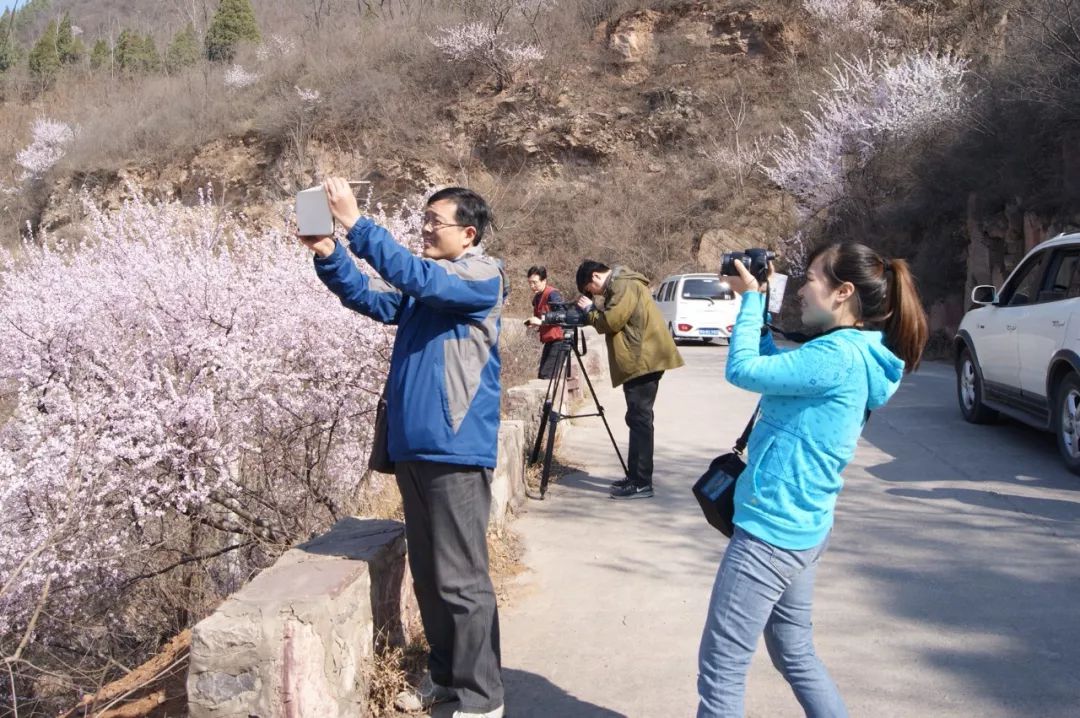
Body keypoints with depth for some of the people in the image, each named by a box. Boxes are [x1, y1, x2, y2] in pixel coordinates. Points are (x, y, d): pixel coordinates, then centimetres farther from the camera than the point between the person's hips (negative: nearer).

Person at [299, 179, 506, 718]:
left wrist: (356, 223, -24)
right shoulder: (423, 284, 17)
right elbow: (370, 298, 8)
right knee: (427, 575, 16)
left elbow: (417, 278, -22)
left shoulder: (483, 276, -7)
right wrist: (328, 255, -7)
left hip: (456, 449, -8)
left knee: (460, 580, -5)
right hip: (412, 446, 8)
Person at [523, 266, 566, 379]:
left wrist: (541, 321, -28)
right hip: (548, 340, 9)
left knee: (546, 376, -15)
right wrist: (535, 324, 4)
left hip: (558, 340, -9)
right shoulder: (537, 297, 13)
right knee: (541, 376, 8)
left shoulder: (552, 294, -13)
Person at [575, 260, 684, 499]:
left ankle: (642, 483, -10)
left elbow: (611, 321, -19)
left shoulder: (624, 286, -12)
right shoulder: (620, 285, 21)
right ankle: (635, 477, 22)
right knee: (638, 419, 14)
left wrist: (590, 310, -2)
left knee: (640, 419, -10)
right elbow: (611, 321, 24)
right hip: (639, 361, 11)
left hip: (643, 361, -11)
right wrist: (592, 311, 9)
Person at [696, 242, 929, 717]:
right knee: (795, 653, 23)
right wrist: (759, 311, 11)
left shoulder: (837, 355, -21)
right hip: (802, 528, 10)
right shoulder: (855, 355, 9)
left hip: (770, 531, -10)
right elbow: (778, 372, 20)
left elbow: (743, 370, -21)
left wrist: (752, 299, -9)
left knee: (721, 666, -1)